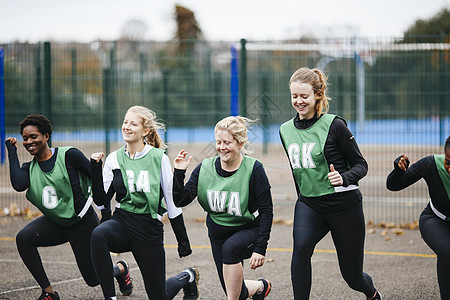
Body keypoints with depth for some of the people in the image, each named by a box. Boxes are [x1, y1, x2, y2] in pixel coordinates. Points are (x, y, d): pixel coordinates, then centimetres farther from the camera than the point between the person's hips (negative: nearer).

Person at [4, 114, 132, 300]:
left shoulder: (68, 155, -15)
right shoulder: (29, 168, -1)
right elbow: (18, 185, -24)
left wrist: (106, 212, -13)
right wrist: (12, 151, -14)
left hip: (82, 223, -4)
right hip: (54, 223, 4)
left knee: (93, 279, 2)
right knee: (23, 238, -25)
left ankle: (120, 269, 40)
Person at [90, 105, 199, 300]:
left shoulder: (159, 158, -7)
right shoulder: (114, 159, 1)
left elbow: (172, 201, -2)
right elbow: (101, 201, 0)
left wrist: (183, 240, 0)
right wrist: (96, 169, -11)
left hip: (149, 229, -2)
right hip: (122, 222, 2)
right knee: (98, 234, -35)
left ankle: (187, 278, 42)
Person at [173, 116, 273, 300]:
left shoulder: (253, 169, -17)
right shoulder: (205, 169, -6)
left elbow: (266, 210, -15)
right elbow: (180, 200, -7)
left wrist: (260, 248, -22)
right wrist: (179, 173, -22)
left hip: (248, 230, -4)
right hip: (218, 233, 4)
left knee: (230, 247, -38)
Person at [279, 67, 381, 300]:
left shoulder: (334, 125, -12)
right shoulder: (286, 130, 4)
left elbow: (361, 165, -8)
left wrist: (344, 178, -27)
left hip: (344, 204, -3)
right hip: (308, 204, 4)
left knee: (352, 276, 8)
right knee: (301, 246, -31)